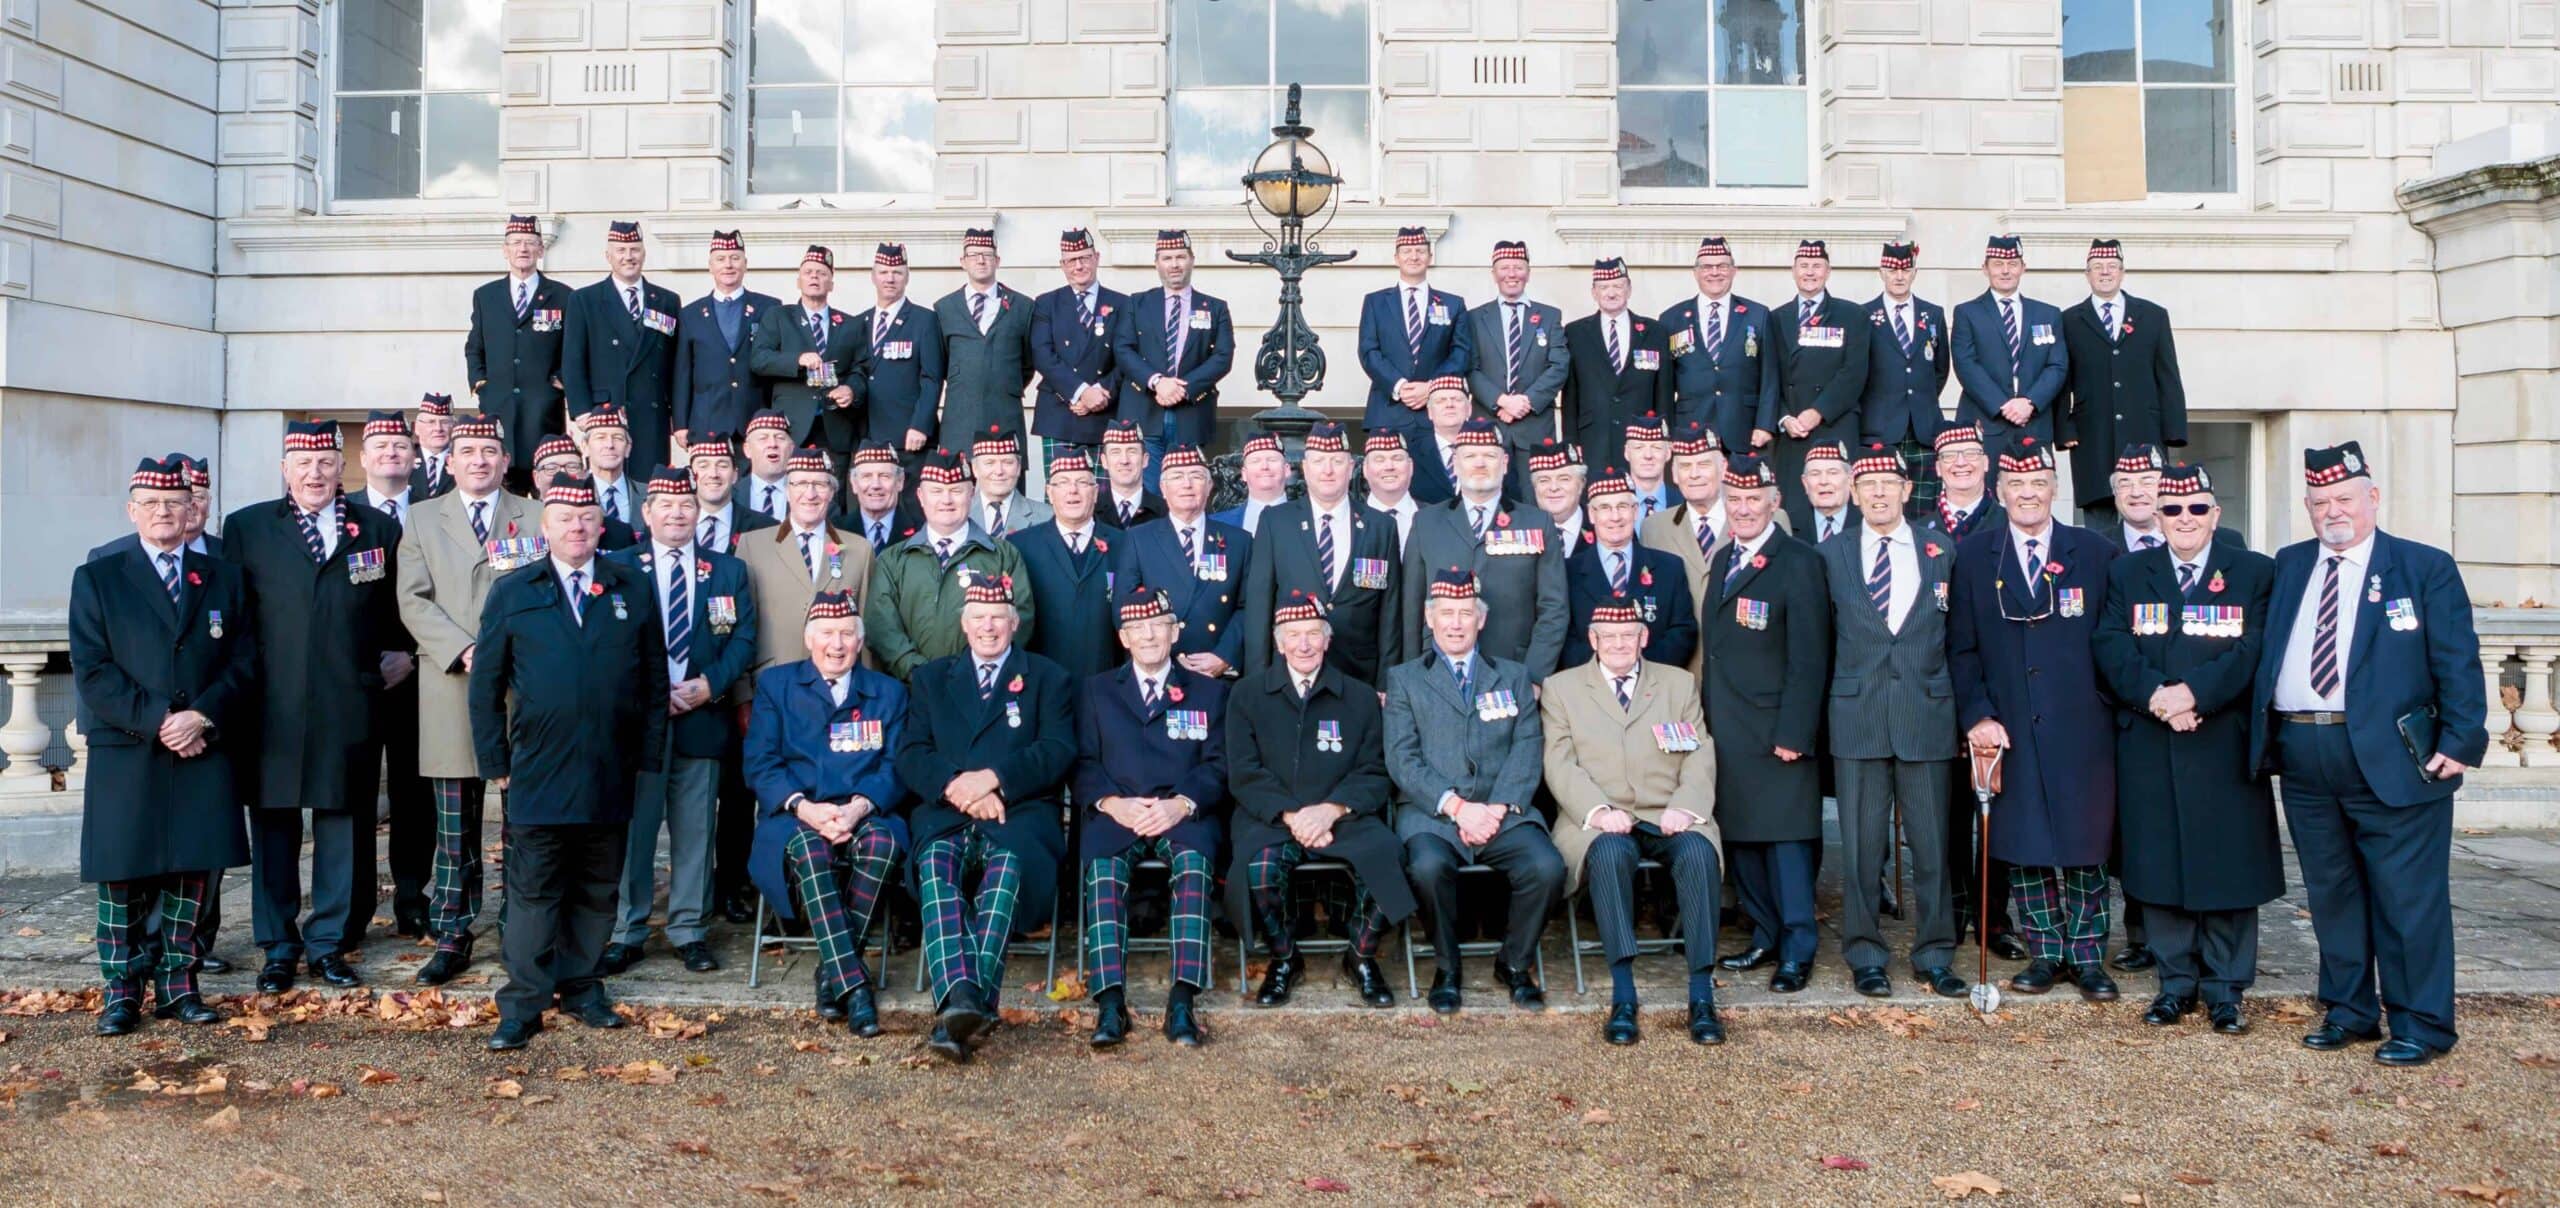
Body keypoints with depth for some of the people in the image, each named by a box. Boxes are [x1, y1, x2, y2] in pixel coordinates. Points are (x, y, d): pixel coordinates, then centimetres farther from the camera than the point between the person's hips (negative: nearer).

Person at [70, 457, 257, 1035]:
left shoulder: (225, 579, 12)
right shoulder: (96, 579, 6)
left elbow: (243, 664, 5)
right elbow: (92, 672, -3)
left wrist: (204, 716, -11)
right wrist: (156, 721, -14)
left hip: (205, 756, 2)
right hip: (125, 759, -1)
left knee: (194, 871, 4)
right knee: (124, 876, 3)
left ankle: (178, 983, 14)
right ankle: (121, 991, 13)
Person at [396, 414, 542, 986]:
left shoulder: (535, 518, 10)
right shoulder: (423, 519, 12)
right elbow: (414, 600, 3)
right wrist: (465, 653, -11)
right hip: (451, 686, 1)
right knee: (455, 825, 3)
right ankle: (452, 936, 10)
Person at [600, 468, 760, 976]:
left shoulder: (729, 571, 11)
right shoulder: (617, 567, 5)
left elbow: (744, 639, 4)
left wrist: (710, 684, -11)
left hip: (703, 718, 1)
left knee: (695, 829, 6)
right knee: (631, 828, 3)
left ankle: (689, 930, 15)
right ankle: (626, 933, 12)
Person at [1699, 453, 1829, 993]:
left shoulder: (1799, 563, -9)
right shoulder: (1722, 561, 15)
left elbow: (1809, 659, -13)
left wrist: (1792, 734, -17)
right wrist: (1709, 719, 11)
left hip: (1776, 732, -7)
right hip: (1726, 731, 7)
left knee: (1786, 839, -1)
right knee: (1740, 837, 11)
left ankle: (1797, 950, 8)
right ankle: (1766, 938, 23)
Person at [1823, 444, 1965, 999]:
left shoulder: (1941, 551, 8)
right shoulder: (1832, 557, 7)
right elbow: (1822, 641, 8)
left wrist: (1966, 711, 4)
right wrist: (1823, 713, 3)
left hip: (1927, 716, 1)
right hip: (1858, 718, 0)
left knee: (1932, 842, 5)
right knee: (1862, 844, 4)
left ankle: (1934, 955, 17)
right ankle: (1865, 956, 14)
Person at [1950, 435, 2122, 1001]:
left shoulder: (2096, 554, 5)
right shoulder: (1972, 556, 5)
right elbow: (1961, 649, 3)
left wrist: (2115, 712, -2)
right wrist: (1977, 716, -8)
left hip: (2082, 731, 0)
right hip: (2009, 733, 0)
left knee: (2086, 848, 6)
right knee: (2023, 848, 6)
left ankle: (2087, 955, 19)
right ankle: (2045, 953, 19)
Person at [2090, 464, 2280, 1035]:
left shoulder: (2255, 573, 6)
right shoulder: (2128, 573, 11)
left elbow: (2253, 650, -7)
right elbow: (2111, 646, -1)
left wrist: (2194, 692, -20)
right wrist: (2155, 694, -18)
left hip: (2226, 746, -1)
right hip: (2149, 748, 2)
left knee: (2227, 865, 2)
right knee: (2159, 863, 5)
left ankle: (2225, 988, 14)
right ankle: (2177, 982, 17)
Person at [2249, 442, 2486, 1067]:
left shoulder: (2426, 568, 1)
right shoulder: (2288, 567, 13)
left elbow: (2458, 663, -3)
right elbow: (2263, 655, 13)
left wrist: (2459, 741, -11)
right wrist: (2263, 735, 4)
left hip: (2392, 758, -4)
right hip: (2304, 760, 4)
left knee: (2407, 897, 0)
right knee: (2331, 893, 13)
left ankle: (2420, 1025, 12)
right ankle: (2348, 1011, 25)